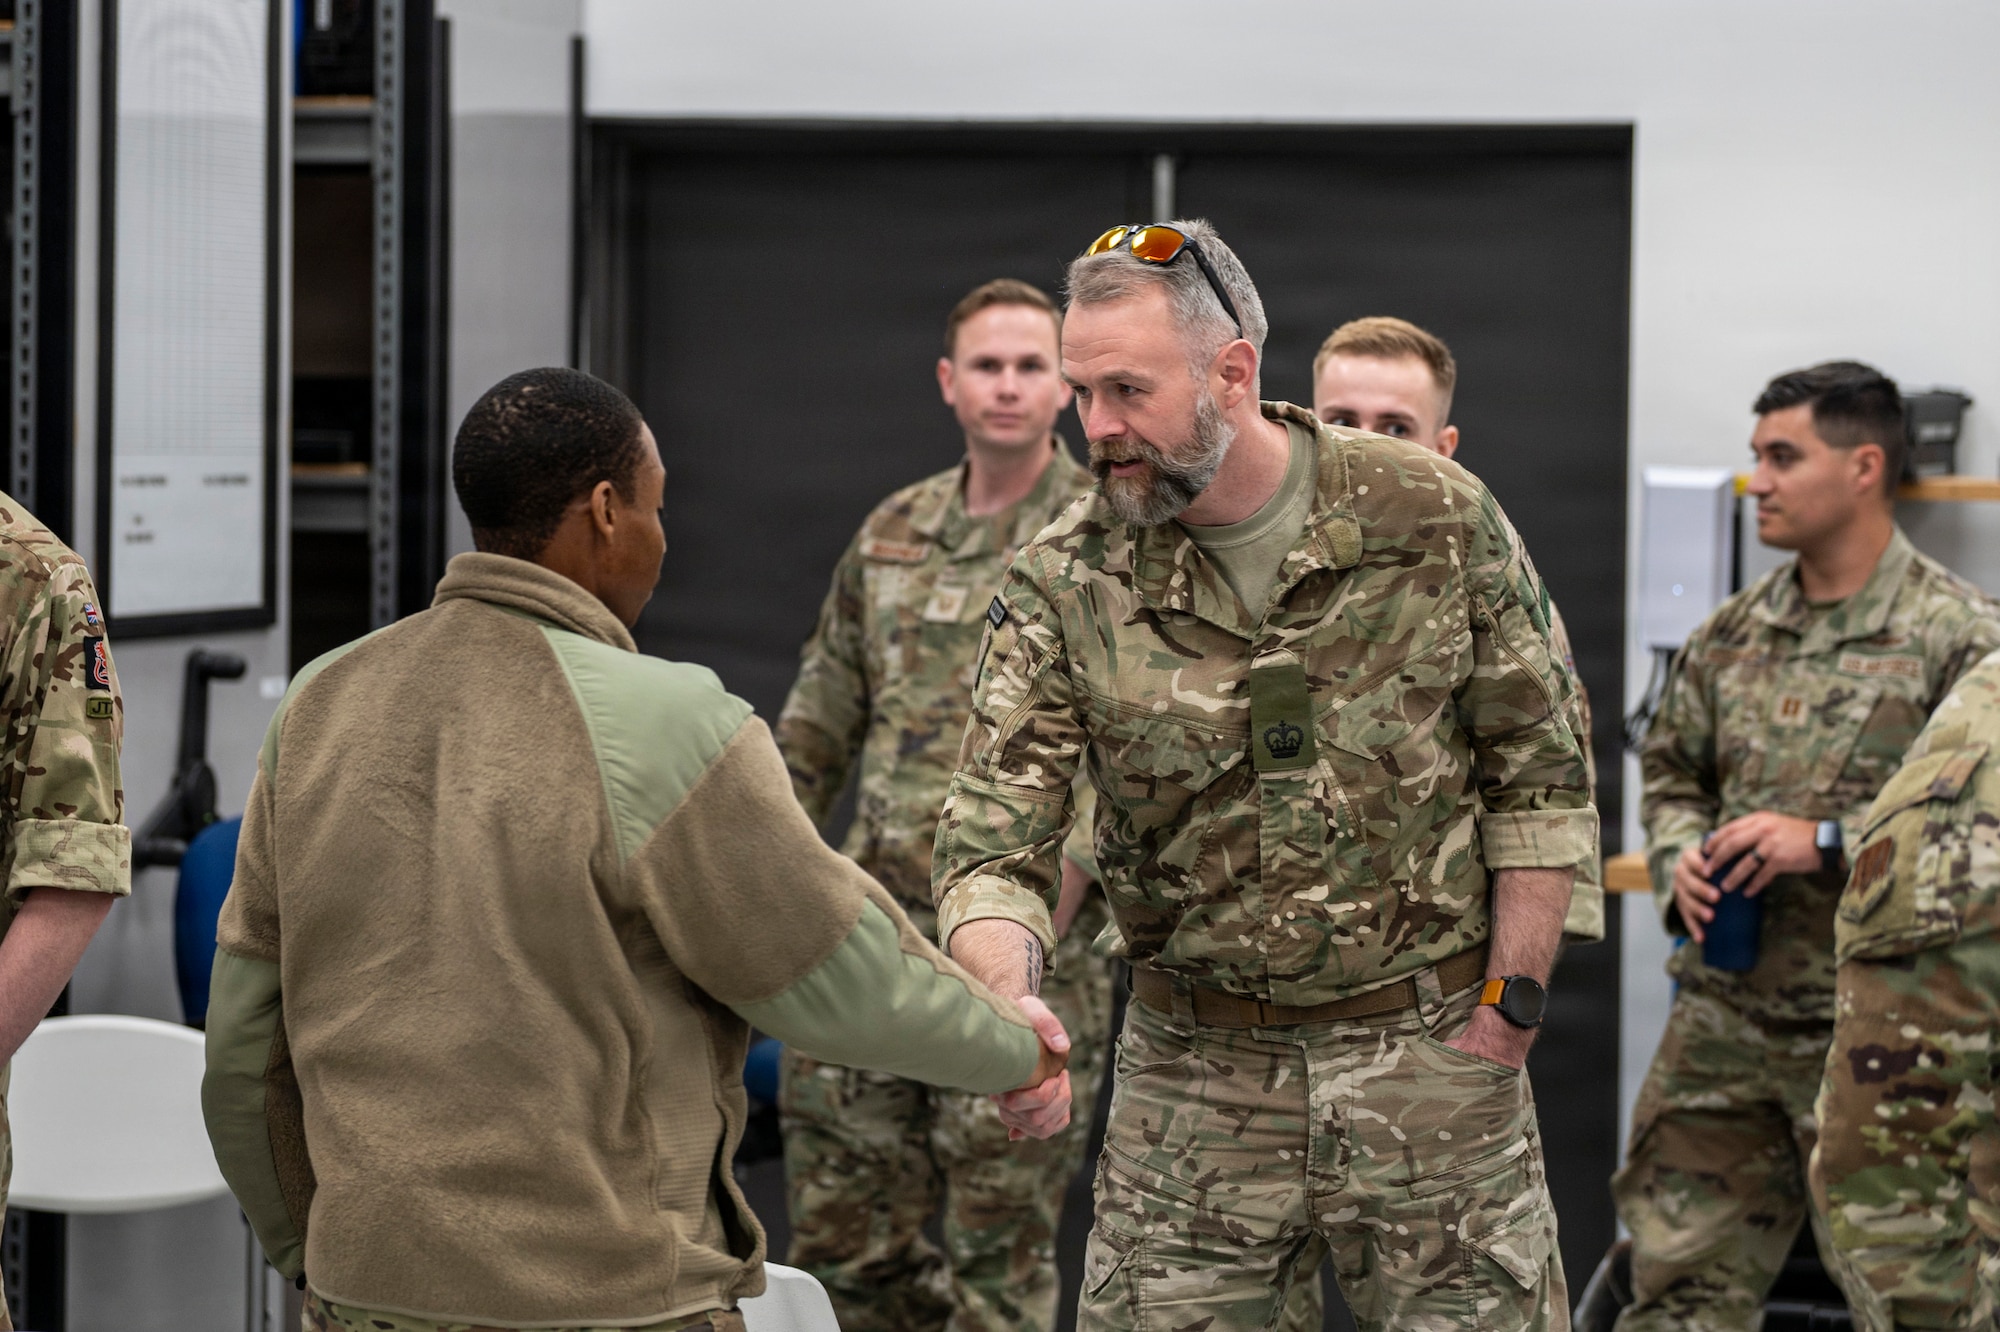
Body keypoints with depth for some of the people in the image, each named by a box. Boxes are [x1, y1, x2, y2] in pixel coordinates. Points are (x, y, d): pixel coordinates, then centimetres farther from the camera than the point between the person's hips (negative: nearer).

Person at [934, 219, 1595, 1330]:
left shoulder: (1435, 519, -7)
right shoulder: (1063, 584, -6)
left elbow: (1539, 781, 0)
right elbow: (996, 838, -9)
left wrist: (1507, 1011, -3)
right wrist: (1005, 1002, -29)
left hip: (1433, 1049, -1)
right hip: (1195, 1072, 1)